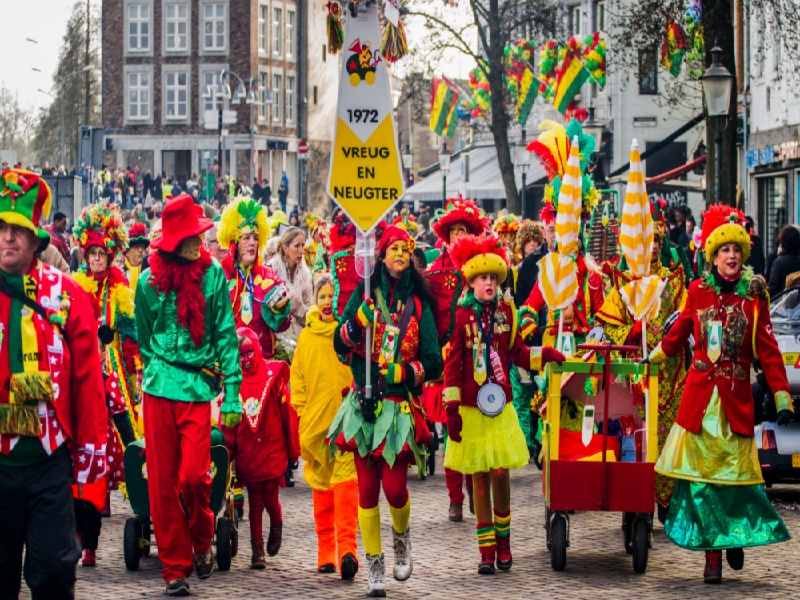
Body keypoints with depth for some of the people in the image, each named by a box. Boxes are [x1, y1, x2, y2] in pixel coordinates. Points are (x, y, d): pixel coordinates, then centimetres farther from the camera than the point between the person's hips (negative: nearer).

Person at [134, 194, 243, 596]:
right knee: (162, 480, 2)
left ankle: (202, 541, 17)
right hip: (159, 386, 2)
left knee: (193, 475, -11)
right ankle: (175, 566, 11)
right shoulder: (150, 279, 2)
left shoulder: (213, 274, -1)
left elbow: (226, 335, -1)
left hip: (198, 386, -2)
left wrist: (232, 393, -4)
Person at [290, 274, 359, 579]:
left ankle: (347, 550, -22)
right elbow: (297, 376, 16)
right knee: (321, 486, 9)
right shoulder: (307, 335, 11)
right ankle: (325, 554, 17)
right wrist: (301, 408, 6)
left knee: (346, 483, -14)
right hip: (315, 421, 4)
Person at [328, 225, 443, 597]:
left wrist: (397, 372, -13)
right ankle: (374, 566, 10)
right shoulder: (366, 293, 7)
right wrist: (359, 318, -18)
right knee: (367, 489, 0)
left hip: (400, 408, -1)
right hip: (364, 404, 1)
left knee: (394, 487, -9)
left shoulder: (418, 304, 6)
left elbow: (433, 363, 1)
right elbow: (340, 344, -1)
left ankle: (401, 538, 22)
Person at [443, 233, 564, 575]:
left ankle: (503, 542, 15)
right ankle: (486, 550, 9)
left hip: (500, 406, 2)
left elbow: (518, 354, 14)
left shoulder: (506, 313, 5)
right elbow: (452, 364, -4)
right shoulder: (460, 316, -4)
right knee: (479, 477, 3)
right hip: (471, 409, -2)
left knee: (500, 472, -2)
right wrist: (451, 407, -8)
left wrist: (543, 355, -4)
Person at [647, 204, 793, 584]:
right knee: (701, 474, -1)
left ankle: (736, 536, 26)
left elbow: (767, 349, -1)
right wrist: (652, 358, 30)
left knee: (735, 471, 0)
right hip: (699, 394, 1)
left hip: (736, 396, -1)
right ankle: (711, 555, 7)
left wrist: (781, 396, -5)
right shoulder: (698, 291, 3)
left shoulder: (753, 295, 0)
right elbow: (679, 331, 20)